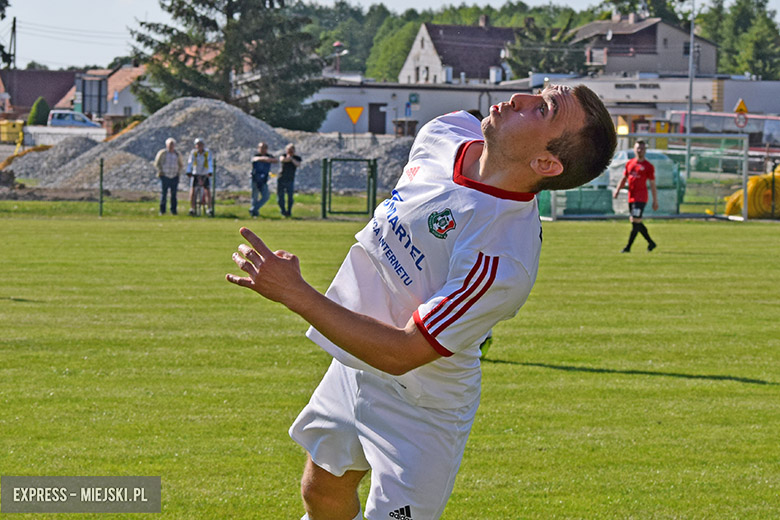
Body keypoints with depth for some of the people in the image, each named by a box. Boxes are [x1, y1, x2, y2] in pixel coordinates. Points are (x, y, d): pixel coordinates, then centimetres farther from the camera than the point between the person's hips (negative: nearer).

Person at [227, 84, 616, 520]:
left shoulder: (503, 261, -36)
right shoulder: (445, 135, -13)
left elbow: (402, 353, -32)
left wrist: (294, 292, -31)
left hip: (418, 412, -7)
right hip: (350, 369, 7)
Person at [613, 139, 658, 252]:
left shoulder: (648, 166, -3)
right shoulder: (629, 163, 12)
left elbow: (652, 184, -2)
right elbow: (624, 179, 19)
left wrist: (655, 201, -3)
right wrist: (617, 190, 4)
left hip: (641, 198, -7)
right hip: (631, 197, 7)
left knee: (635, 222, -12)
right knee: (636, 222, 11)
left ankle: (628, 247, -11)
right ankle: (651, 243, 25)